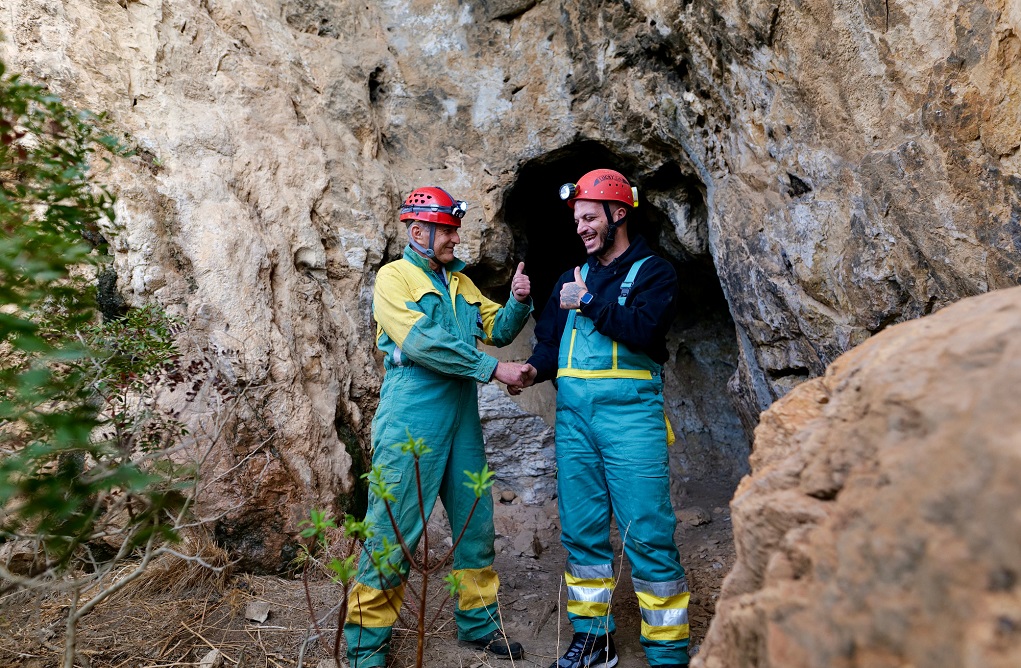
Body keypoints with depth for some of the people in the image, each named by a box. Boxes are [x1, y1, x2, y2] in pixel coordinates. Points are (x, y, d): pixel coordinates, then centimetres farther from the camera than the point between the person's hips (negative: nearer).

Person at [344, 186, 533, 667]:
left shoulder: (461, 282, 17)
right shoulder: (395, 276, -4)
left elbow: (497, 329, 11)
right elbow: (422, 342, -18)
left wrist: (518, 301, -9)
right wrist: (494, 369, -19)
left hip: (462, 419, 7)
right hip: (411, 423, -7)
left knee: (476, 524, 14)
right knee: (392, 536, -1)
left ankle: (478, 622, 31)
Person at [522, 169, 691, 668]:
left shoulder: (652, 271, 3)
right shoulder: (573, 278, 19)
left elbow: (644, 331, -14)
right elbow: (549, 339, 17)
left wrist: (590, 301, -10)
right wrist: (536, 368, -2)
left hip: (629, 415, -5)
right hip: (573, 416, 5)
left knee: (647, 536, -4)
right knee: (581, 531, 11)